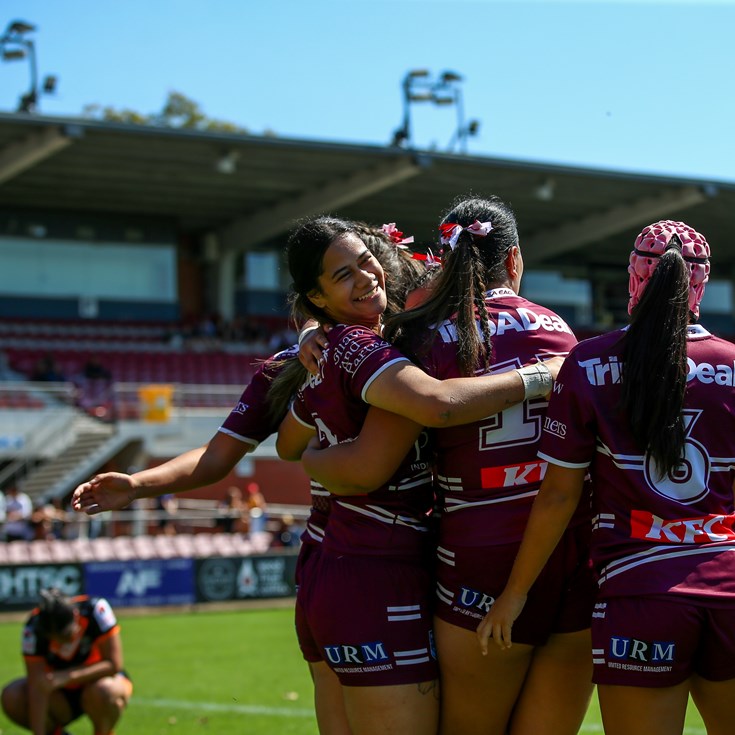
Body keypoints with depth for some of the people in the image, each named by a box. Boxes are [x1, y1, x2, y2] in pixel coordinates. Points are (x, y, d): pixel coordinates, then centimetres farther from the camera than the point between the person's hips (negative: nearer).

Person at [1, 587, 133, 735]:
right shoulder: (34, 628, -24)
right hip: (62, 694, 2)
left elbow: (114, 664, -27)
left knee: (103, 691, -38)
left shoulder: (96, 609, -27)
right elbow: (37, 689, -26)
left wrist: (69, 676, -40)